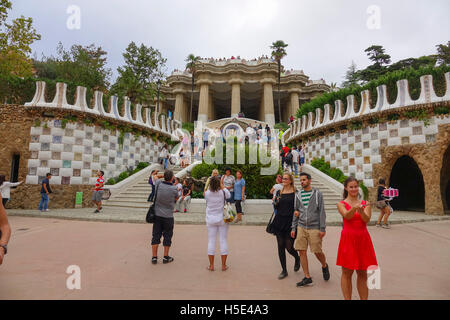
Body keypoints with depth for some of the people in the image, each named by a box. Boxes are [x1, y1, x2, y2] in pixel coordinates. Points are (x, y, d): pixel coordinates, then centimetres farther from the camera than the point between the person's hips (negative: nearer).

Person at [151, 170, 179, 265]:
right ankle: (166, 257, 18)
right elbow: (176, 198, 4)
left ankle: (154, 257, 15)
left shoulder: (158, 184, -8)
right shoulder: (174, 189, -17)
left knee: (156, 235, 10)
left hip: (157, 214, 3)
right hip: (168, 216, -3)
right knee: (167, 236, 10)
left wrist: (163, 175, 11)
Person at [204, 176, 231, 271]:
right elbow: (229, 195, 11)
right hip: (222, 220, 0)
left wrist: (210, 186, 13)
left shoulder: (207, 193, -10)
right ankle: (224, 265, 13)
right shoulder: (223, 192, -11)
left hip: (211, 220, 1)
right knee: (223, 240, 6)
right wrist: (222, 186, 17)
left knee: (211, 241, 7)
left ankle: (211, 265, 12)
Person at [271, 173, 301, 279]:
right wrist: (275, 202, -6)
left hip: (290, 222, -4)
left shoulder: (295, 192, -2)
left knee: (289, 247, -1)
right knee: (280, 246, 6)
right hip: (279, 221, 4)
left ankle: (297, 258, 35)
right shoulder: (279, 192, 9)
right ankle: (284, 270, 20)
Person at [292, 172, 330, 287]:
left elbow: (321, 211, -4)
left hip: (314, 227, -4)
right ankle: (307, 277, 14)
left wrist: (322, 228, -8)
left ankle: (324, 266, 36)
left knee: (317, 251, 2)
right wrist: (293, 228, 10)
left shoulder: (317, 193, -2)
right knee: (302, 251, 1)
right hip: (301, 227, 4)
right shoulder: (298, 195, 9)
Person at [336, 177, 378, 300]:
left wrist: (361, 211, -31)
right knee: (347, 272, 3)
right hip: (348, 239, -2)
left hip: (363, 239, 3)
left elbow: (367, 219, -10)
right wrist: (354, 208, -38)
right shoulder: (341, 204, 0)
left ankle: (364, 299, 22)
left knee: (362, 273, 11)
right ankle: (347, 298, 13)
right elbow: (347, 216, -19)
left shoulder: (365, 204, 6)